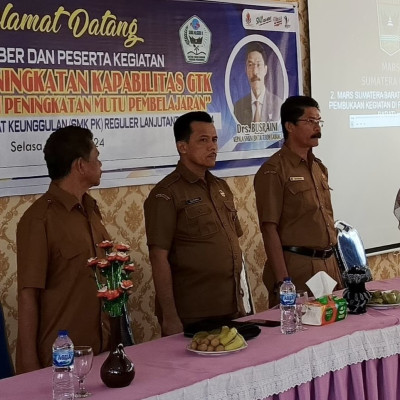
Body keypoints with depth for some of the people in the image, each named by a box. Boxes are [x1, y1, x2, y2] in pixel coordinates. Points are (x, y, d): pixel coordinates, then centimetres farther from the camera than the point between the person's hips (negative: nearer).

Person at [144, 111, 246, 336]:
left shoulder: (221, 188, 13)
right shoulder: (166, 195, -11)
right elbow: (159, 258, -14)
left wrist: (239, 300, 15)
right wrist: (169, 317, -17)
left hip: (232, 310, 7)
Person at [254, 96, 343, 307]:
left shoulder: (319, 167, 15)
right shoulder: (274, 171, -10)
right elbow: (269, 229, -15)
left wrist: (335, 263, 16)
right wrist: (282, 281, -19)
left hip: (329, 264, 8)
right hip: (297, 266, -7)